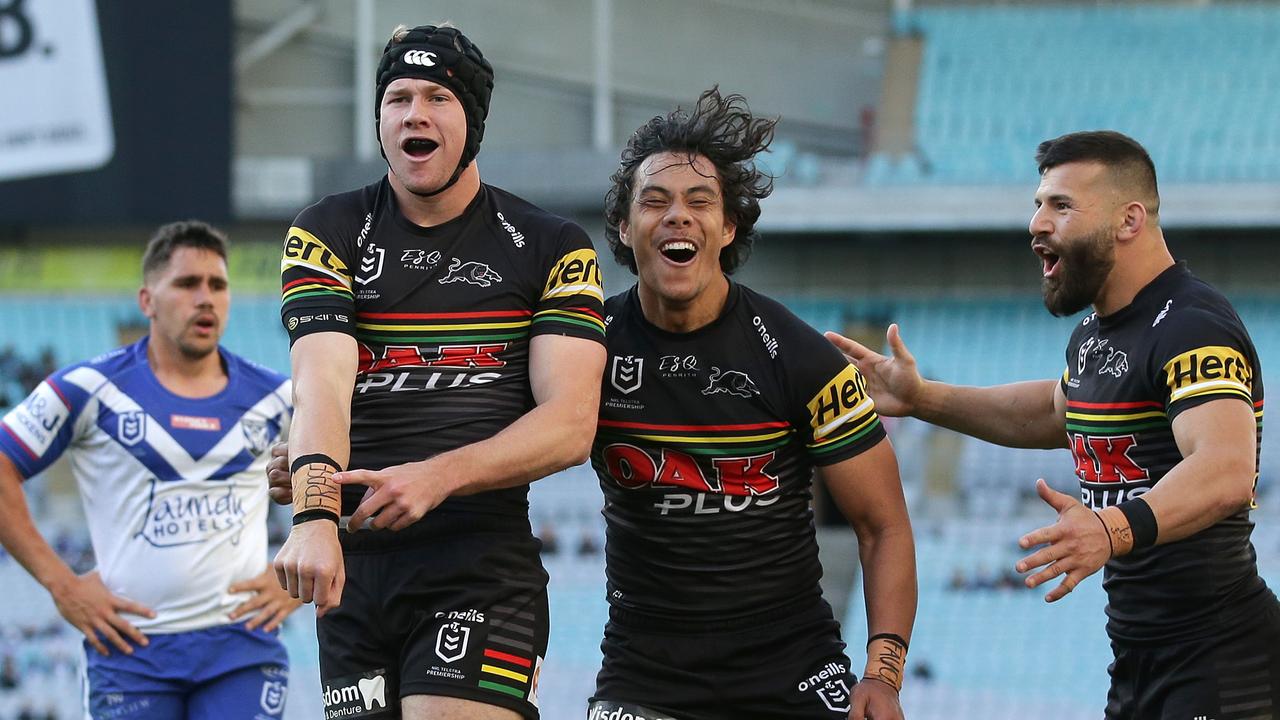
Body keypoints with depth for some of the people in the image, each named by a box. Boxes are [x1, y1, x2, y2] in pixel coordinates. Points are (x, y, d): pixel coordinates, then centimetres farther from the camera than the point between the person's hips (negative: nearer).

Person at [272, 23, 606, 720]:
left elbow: (571, 424, -4)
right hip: (353, 563, 2)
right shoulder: (327, 233, 7)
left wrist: (437, 477, -20)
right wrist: (313, 516, -28)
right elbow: (322, 387, -9)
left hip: (483, 564, -2)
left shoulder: (552, 247, 5)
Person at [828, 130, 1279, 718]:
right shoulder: (1096, 332, 13)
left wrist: (1118, 529, -54)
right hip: (1138, 660, 10)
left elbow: (1227, 472, -37)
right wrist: (920, 399, 26)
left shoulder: (1193, 329, -20)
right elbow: (1056, 411, 36)